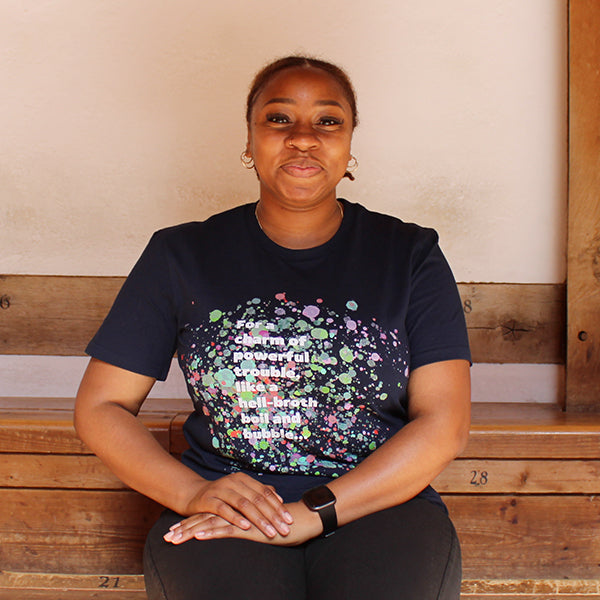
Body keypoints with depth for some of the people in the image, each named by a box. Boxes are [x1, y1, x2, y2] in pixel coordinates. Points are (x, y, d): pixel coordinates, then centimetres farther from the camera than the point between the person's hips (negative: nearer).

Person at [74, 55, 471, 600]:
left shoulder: (411, 255, 7)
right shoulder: (182, 255, 9)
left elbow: (444, 426, -2)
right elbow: (99, 407, 8)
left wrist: (311, 512, -15)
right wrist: (194, 493, -11)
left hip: (380, 507, 0)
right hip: (226, 511, 1)